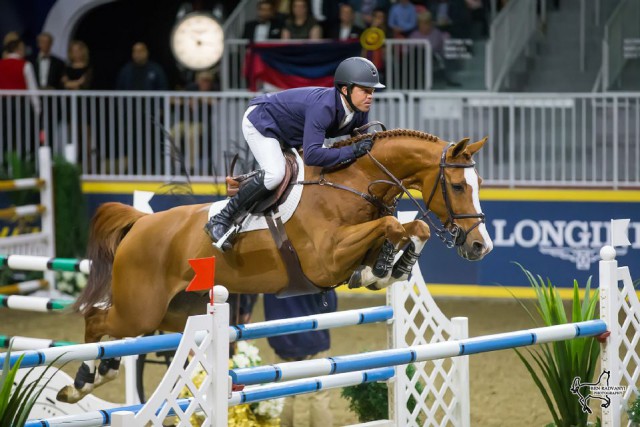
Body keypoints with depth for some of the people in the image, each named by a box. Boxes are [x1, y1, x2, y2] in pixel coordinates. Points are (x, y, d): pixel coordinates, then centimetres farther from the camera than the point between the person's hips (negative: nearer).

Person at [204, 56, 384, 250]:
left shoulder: (360, 112, -15)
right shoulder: (323, 106, -41)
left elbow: (361, 143, 1)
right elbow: (312, 155, -50)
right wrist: (353, 151, -48)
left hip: (289, 135, 9)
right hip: (261, 121, -9)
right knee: (275, 173, -31)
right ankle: (220, 221, -23)